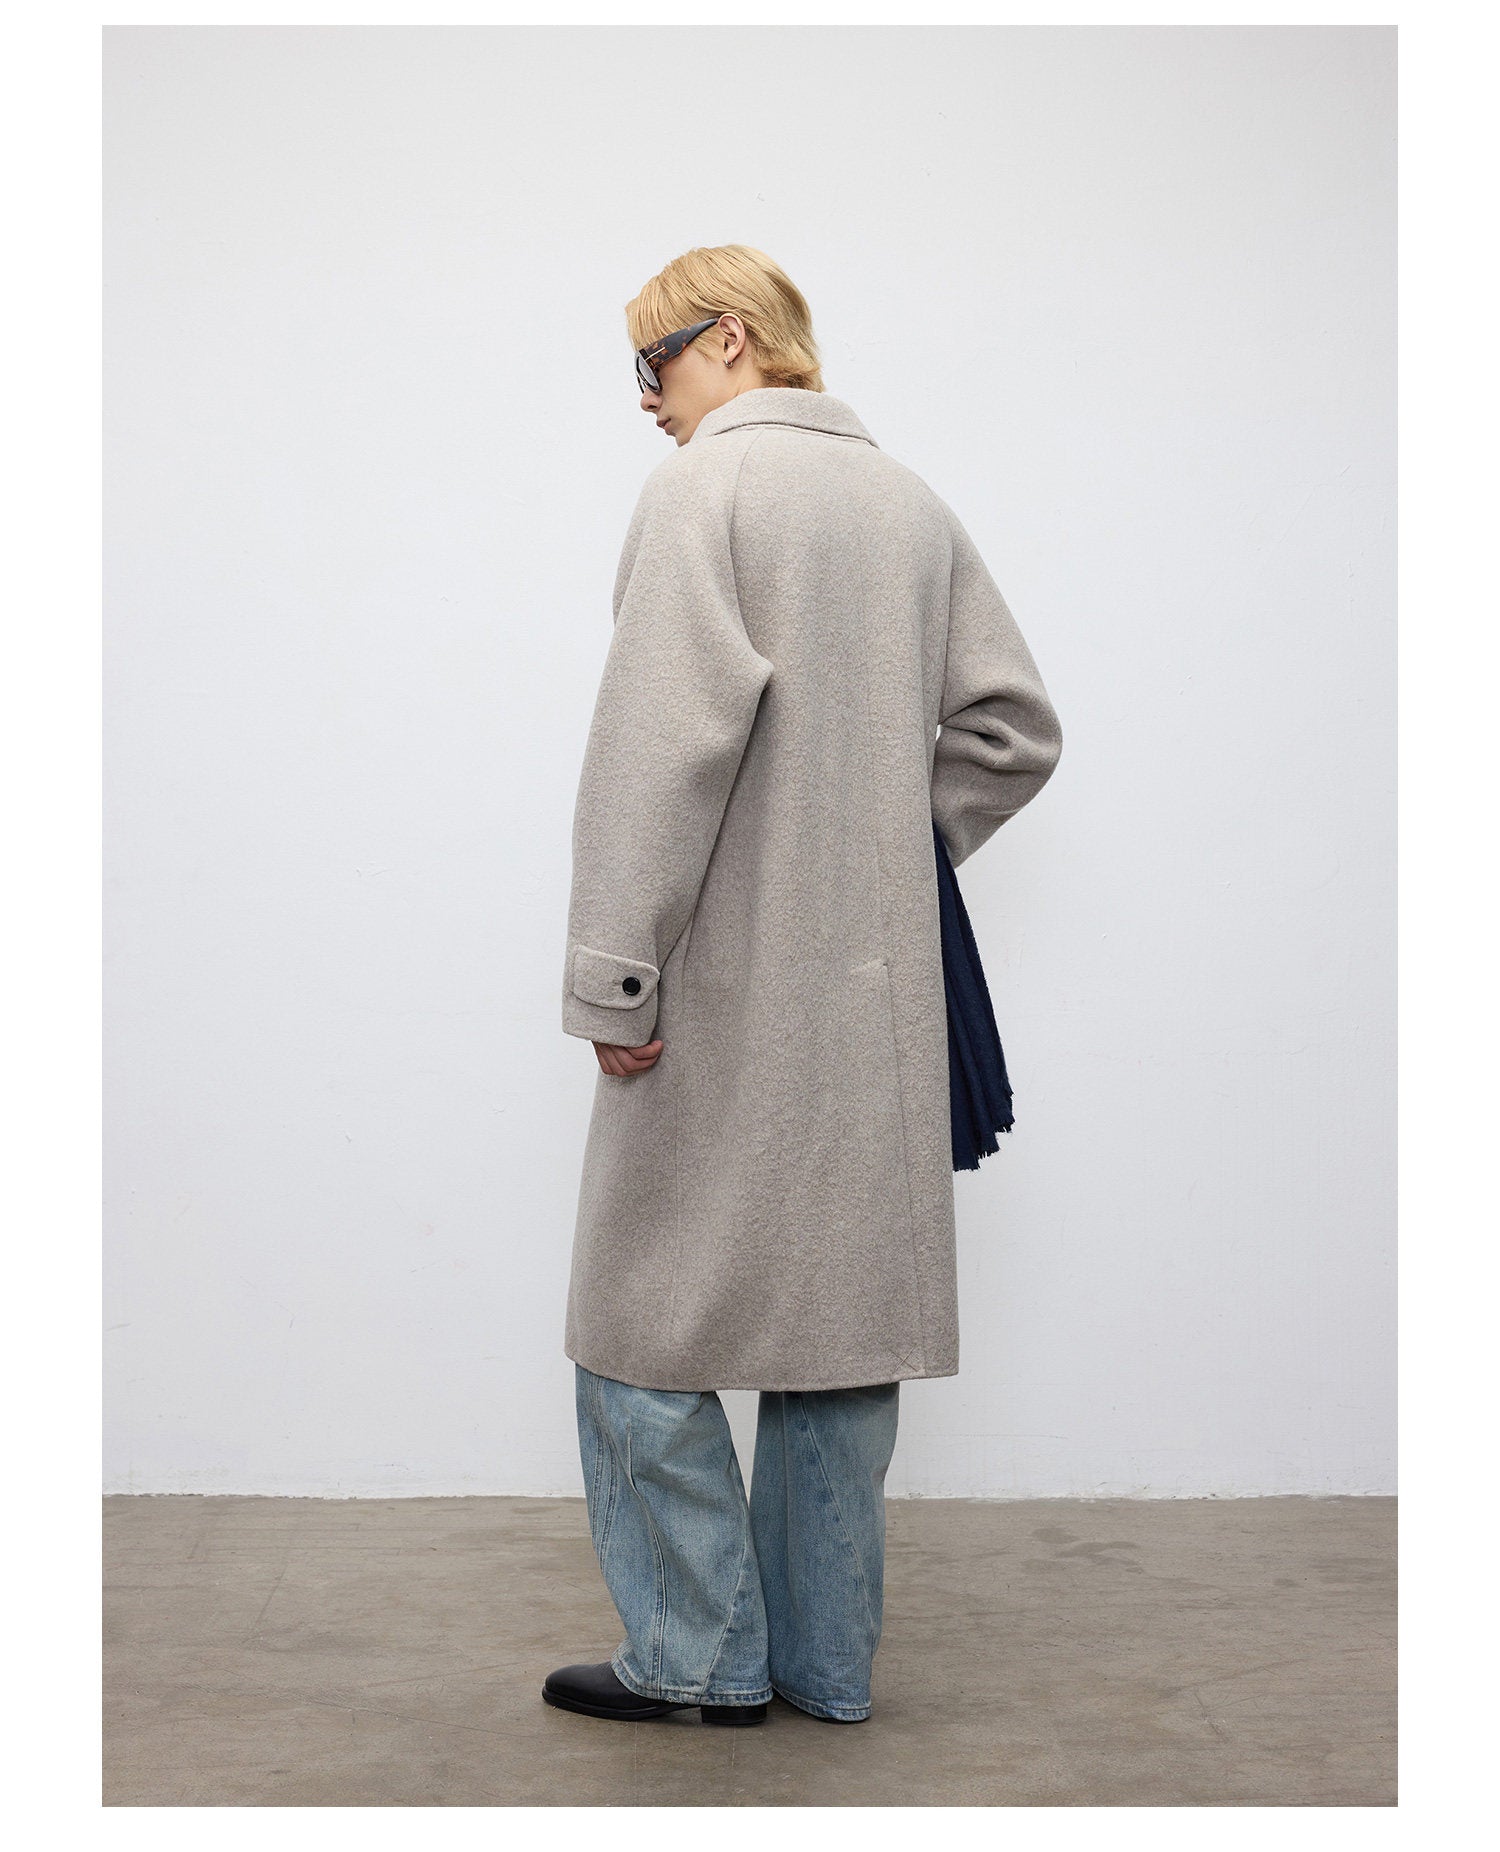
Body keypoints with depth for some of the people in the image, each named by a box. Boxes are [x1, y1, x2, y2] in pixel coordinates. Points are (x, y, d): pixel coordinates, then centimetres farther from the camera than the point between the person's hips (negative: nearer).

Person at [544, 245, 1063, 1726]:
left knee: (646, 1322, 6)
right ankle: (825, 1661, 23)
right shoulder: (913, 503, 13)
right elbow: (1013, 728, 13)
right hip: (876, 994, 7)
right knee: (841, 1318, 13)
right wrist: (890, 852, 14)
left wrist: (613, 981, -15)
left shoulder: (705, 483, -7)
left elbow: (664, 742, -18)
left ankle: (702, 1653, 14)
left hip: (725, 993, -7)